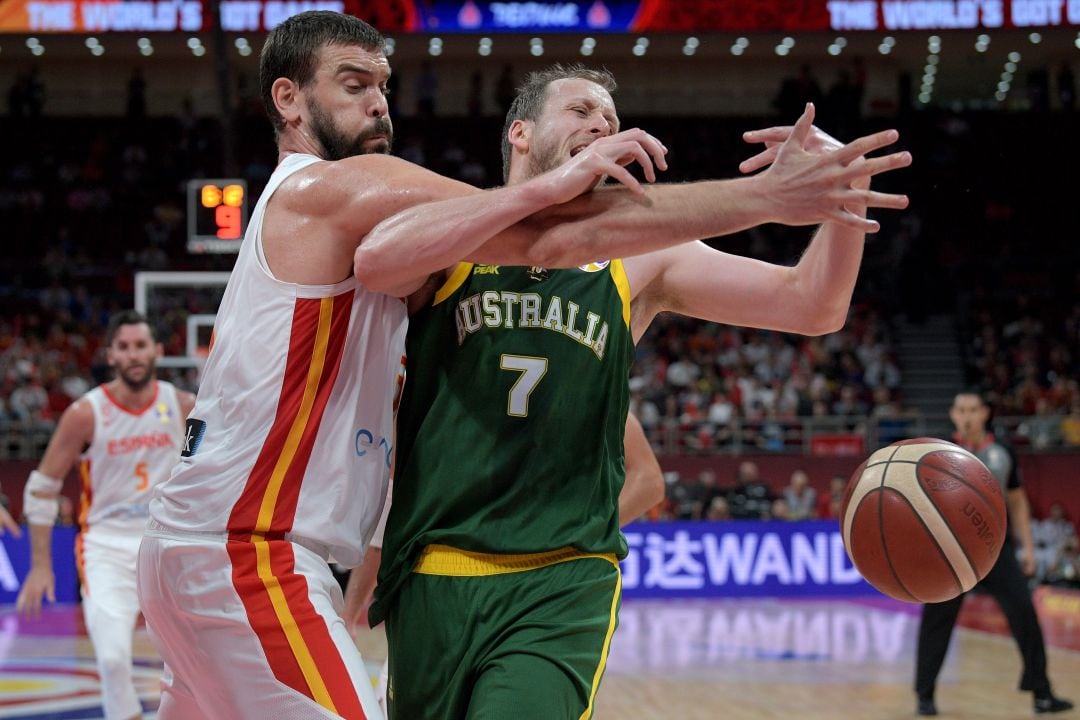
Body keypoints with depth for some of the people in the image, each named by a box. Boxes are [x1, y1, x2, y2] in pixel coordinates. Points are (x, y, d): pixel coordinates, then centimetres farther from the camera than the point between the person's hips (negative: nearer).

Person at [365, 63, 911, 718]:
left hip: (563, 587, 0)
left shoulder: (639, 258, 10)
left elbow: (810, 305, 3)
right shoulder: (452, 238, 2)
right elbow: (378, 258, -23)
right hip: (432, 581, 0)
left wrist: (846, 194, -17)